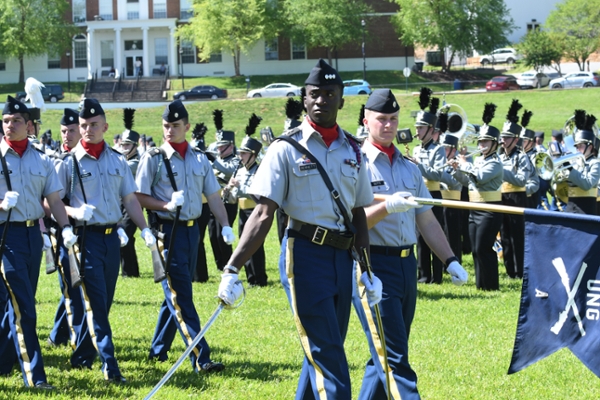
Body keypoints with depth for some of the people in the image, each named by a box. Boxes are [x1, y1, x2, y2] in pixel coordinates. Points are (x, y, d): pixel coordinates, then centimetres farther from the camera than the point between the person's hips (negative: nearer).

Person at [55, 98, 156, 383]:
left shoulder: (118, 161, 9)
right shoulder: (69, 163, -3)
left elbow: (130, 199, 13)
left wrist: (145, 230, 3)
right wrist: (74, 212, -21)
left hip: (112, 236, 5)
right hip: (86, 238, -5)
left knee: (103, 301, 10)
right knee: (95, 303, -9)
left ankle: (82, 356, 24)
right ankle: (109, 366, -12)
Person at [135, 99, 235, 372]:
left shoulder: (199, 159, 9)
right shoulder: (153, 158, -4)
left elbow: (213, 196, 11)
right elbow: (139, 197, -6)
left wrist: (225, 226, -1)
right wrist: (166, 205, -21)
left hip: (192, 230, 6)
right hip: (168, 230, -6)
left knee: (175, 295, 12)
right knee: (181, 298, -9)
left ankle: (158, 350, 25)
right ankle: (200, 358, -14)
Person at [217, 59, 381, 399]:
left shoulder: (352, 150, 10)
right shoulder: (287, 149, -5)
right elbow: (264, 214, -9)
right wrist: (233, 269, -17)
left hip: (343, 256, 6)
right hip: (305, 254, -6)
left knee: (322, 353, 10)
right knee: (326, 354, -10)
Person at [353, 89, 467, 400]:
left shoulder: (408, 168, 15)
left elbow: (426, 220, 17)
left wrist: (451, 260, 9)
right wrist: (387, 207, -31)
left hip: (406, 265, 7)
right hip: (373, 266, -7)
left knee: (386, 357, 11)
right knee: (394, 361, -11)